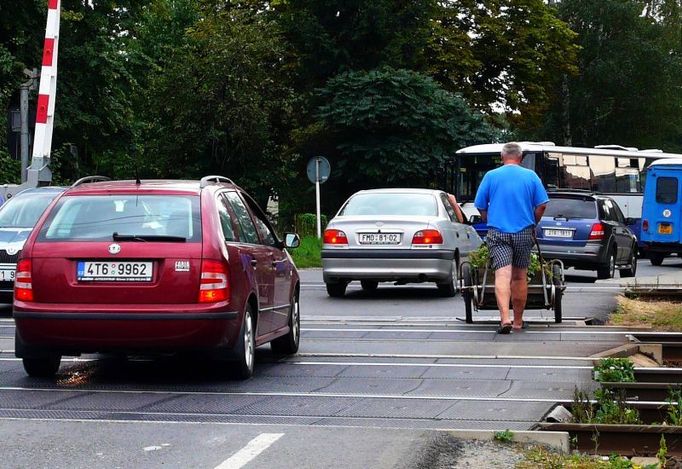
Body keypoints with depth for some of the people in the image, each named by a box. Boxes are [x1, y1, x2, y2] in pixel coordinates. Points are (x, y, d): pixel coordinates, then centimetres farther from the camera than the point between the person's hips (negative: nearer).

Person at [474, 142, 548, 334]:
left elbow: (480, 206, 6)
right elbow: (542, 205, 1)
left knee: (502, 275, -10)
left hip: (498, 232, -1)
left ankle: (505, 318, -28)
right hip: (524, 233, 1)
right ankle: (518, 321, 21)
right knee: (519, 277, 12)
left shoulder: (491, 176, 2)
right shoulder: (530, 176, 3)